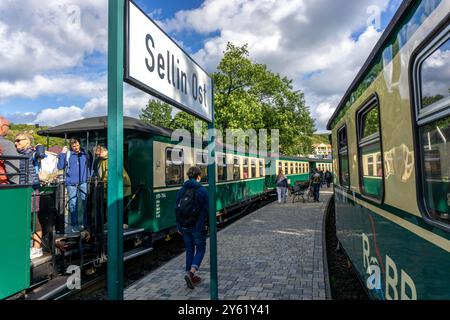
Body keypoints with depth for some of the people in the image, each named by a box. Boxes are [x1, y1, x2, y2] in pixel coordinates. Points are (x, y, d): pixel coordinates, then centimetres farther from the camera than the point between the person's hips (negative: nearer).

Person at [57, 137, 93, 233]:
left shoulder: (85, 153, 8)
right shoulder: (67, 154, 3)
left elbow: (90, 165, 17)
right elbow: (60, 167, -4)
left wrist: (89, 176, 7)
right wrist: (62, 154, -9)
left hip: (83, 182, 1)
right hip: (71, 183, -1)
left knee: (86, 202, -2)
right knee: (73, 204, 4)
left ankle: (86, 224, 8)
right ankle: (74, 225, 13)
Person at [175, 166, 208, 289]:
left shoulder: (181, 190, 4)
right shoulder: (202, 190, -11)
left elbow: (177, 209, 7)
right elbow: (206, 210, -11)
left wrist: (179, 226, 13)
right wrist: (205, 224, 0)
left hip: (185, 226, 5)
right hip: (198, 226, -5)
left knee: (189, 250, 16)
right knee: (200, 249, 8)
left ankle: (190, 276, 20)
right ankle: (191, 273, -9)